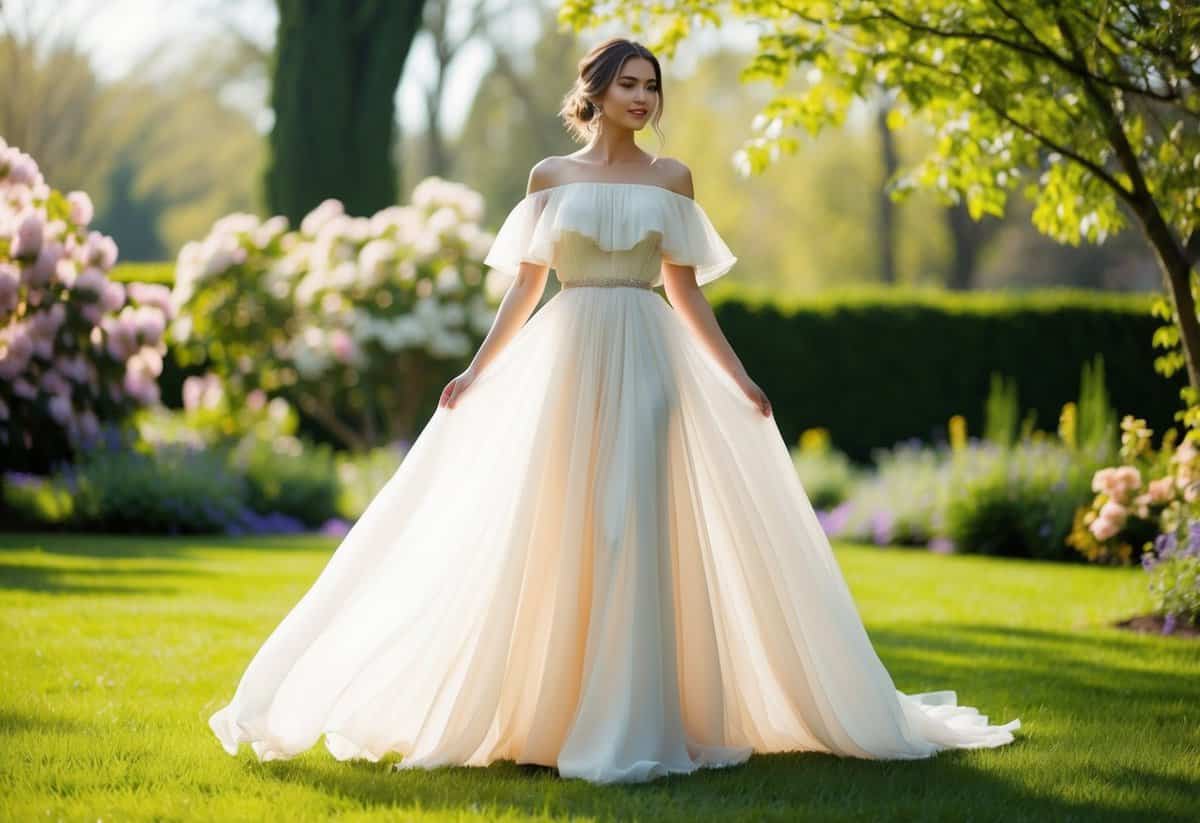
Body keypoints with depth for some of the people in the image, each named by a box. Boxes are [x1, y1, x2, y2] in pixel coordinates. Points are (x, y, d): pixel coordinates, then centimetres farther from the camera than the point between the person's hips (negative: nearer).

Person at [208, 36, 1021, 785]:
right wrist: (477, 372, 3)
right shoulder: (550, 176, 8)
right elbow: (524, 288, 9)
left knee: (642, 528, -5)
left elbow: (688, 291, 11)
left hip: (648, 361, 0)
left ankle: (639, 725, -2)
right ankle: (555, 715, 8)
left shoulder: (671, 177, 9)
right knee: (562, 530, 0)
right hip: (568, 359, 0)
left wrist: (739, 377, 6)